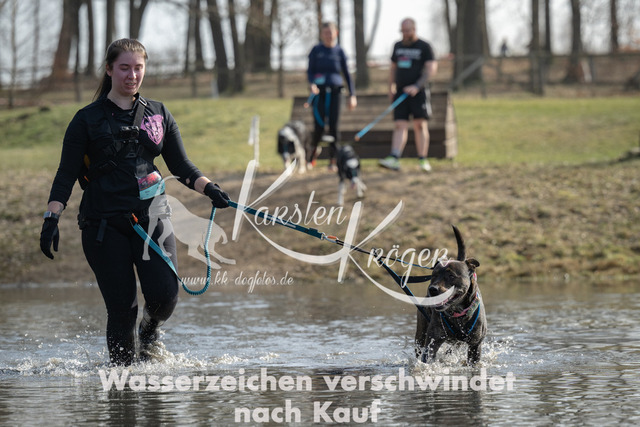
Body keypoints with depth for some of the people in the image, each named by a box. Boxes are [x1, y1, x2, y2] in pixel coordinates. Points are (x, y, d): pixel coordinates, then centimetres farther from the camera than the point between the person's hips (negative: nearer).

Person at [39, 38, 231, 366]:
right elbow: (66, 175, 0)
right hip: (104, 224, -2)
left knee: (164, 296, -12)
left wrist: (210, 189, -3)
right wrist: (51, 218, -12)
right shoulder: (88, 120, 3)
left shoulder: (158, 115, 12)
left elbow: (182, 167, 14)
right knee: (122, 306, -6)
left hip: (151, 216, 2)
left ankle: (149, 332, 22)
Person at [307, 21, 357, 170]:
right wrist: (312, 84, -18)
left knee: (334, 125, -3)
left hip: (335, 92, 1)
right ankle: (313, 149, 21)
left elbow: (347, 74, 10)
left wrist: (352, 95, 6)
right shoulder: (316, 50, 4)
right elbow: (310, 70, 3)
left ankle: (333, 159, 3)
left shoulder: (339, 51, 7)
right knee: (319, 126, -7)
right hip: (320, 92, -1)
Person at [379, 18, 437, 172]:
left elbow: (431, 70, -9)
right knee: (400, 126, -6)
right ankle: (394, 159, -18)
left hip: (418, 92, -3)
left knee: (420, 125, -3)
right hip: (400, 91, 3)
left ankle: (422, 160, 2)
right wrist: (391, 88, 15)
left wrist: (417, 86, -19)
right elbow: (393, 68, 24)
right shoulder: (398, 46, 15)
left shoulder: (424, 47, -1)